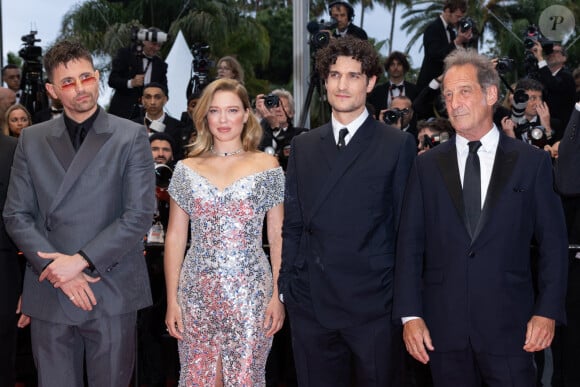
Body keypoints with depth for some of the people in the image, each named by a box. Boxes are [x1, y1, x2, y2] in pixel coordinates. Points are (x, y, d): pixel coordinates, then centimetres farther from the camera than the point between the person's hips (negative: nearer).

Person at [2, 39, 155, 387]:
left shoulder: (131, 137, 0)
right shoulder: (32, 140, 9)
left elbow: (140, 215, -8)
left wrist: (81, 261, -13)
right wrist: (60, 269, -9)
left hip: (112, 293, -2)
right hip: (50, 292, 2)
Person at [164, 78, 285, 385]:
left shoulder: (267, 167, 3)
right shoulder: (187, 170, 6)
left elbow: (278, 237, 3)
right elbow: (174, 238, 7)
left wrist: (278, 295, -4)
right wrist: (171, 299, 2)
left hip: (251, 292, -1)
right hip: (197, 293, 2)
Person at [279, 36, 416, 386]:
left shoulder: (398, 145, 0)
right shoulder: (304, 146, 11)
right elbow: (293, 223, 11)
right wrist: (285, 285, 5)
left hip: (373, 304, -3)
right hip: (311, 303, 3)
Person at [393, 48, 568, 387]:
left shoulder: (532, 162, 3)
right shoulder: (427, 166, 6)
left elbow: (553, 242, 2)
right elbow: (410, 244, 4)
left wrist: (548, 311, -6)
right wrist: (410, 315, -3)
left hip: (509, 324, -1)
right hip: (444, 328, 2)